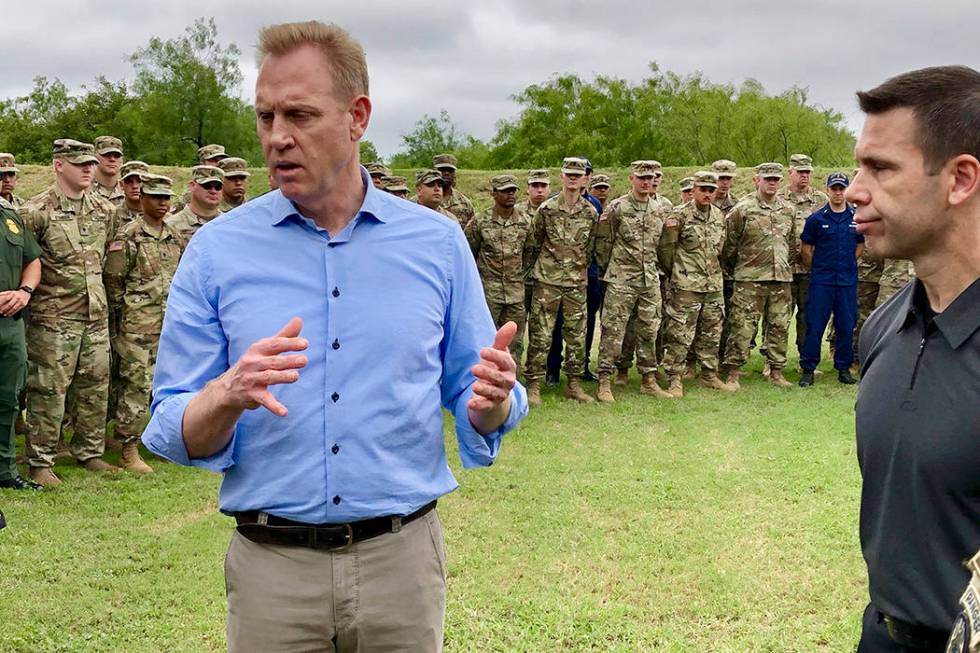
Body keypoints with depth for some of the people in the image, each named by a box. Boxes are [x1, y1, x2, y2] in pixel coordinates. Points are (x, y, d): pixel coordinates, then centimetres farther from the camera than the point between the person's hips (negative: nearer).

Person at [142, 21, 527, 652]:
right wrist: (228, 397, -24)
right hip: (271, 564, 0)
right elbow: (173, 432, -3)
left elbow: (469, 398, 5)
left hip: (403, 557, 1)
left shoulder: (438, 243, 0)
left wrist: (492, 402, -18)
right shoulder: (217, 251, -2)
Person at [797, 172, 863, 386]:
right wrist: (816, 270, 5)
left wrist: (848, 264, 11)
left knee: (846, 326, 6)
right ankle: (808, 370, 5)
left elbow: (861, 245, 18)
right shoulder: (816, 219, -1)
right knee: (814, 326, -2)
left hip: (848, 281, 2)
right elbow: (806, 249, 4)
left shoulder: (857, 218, 5)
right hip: (821, 281, -2)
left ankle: (844, 368, 17)